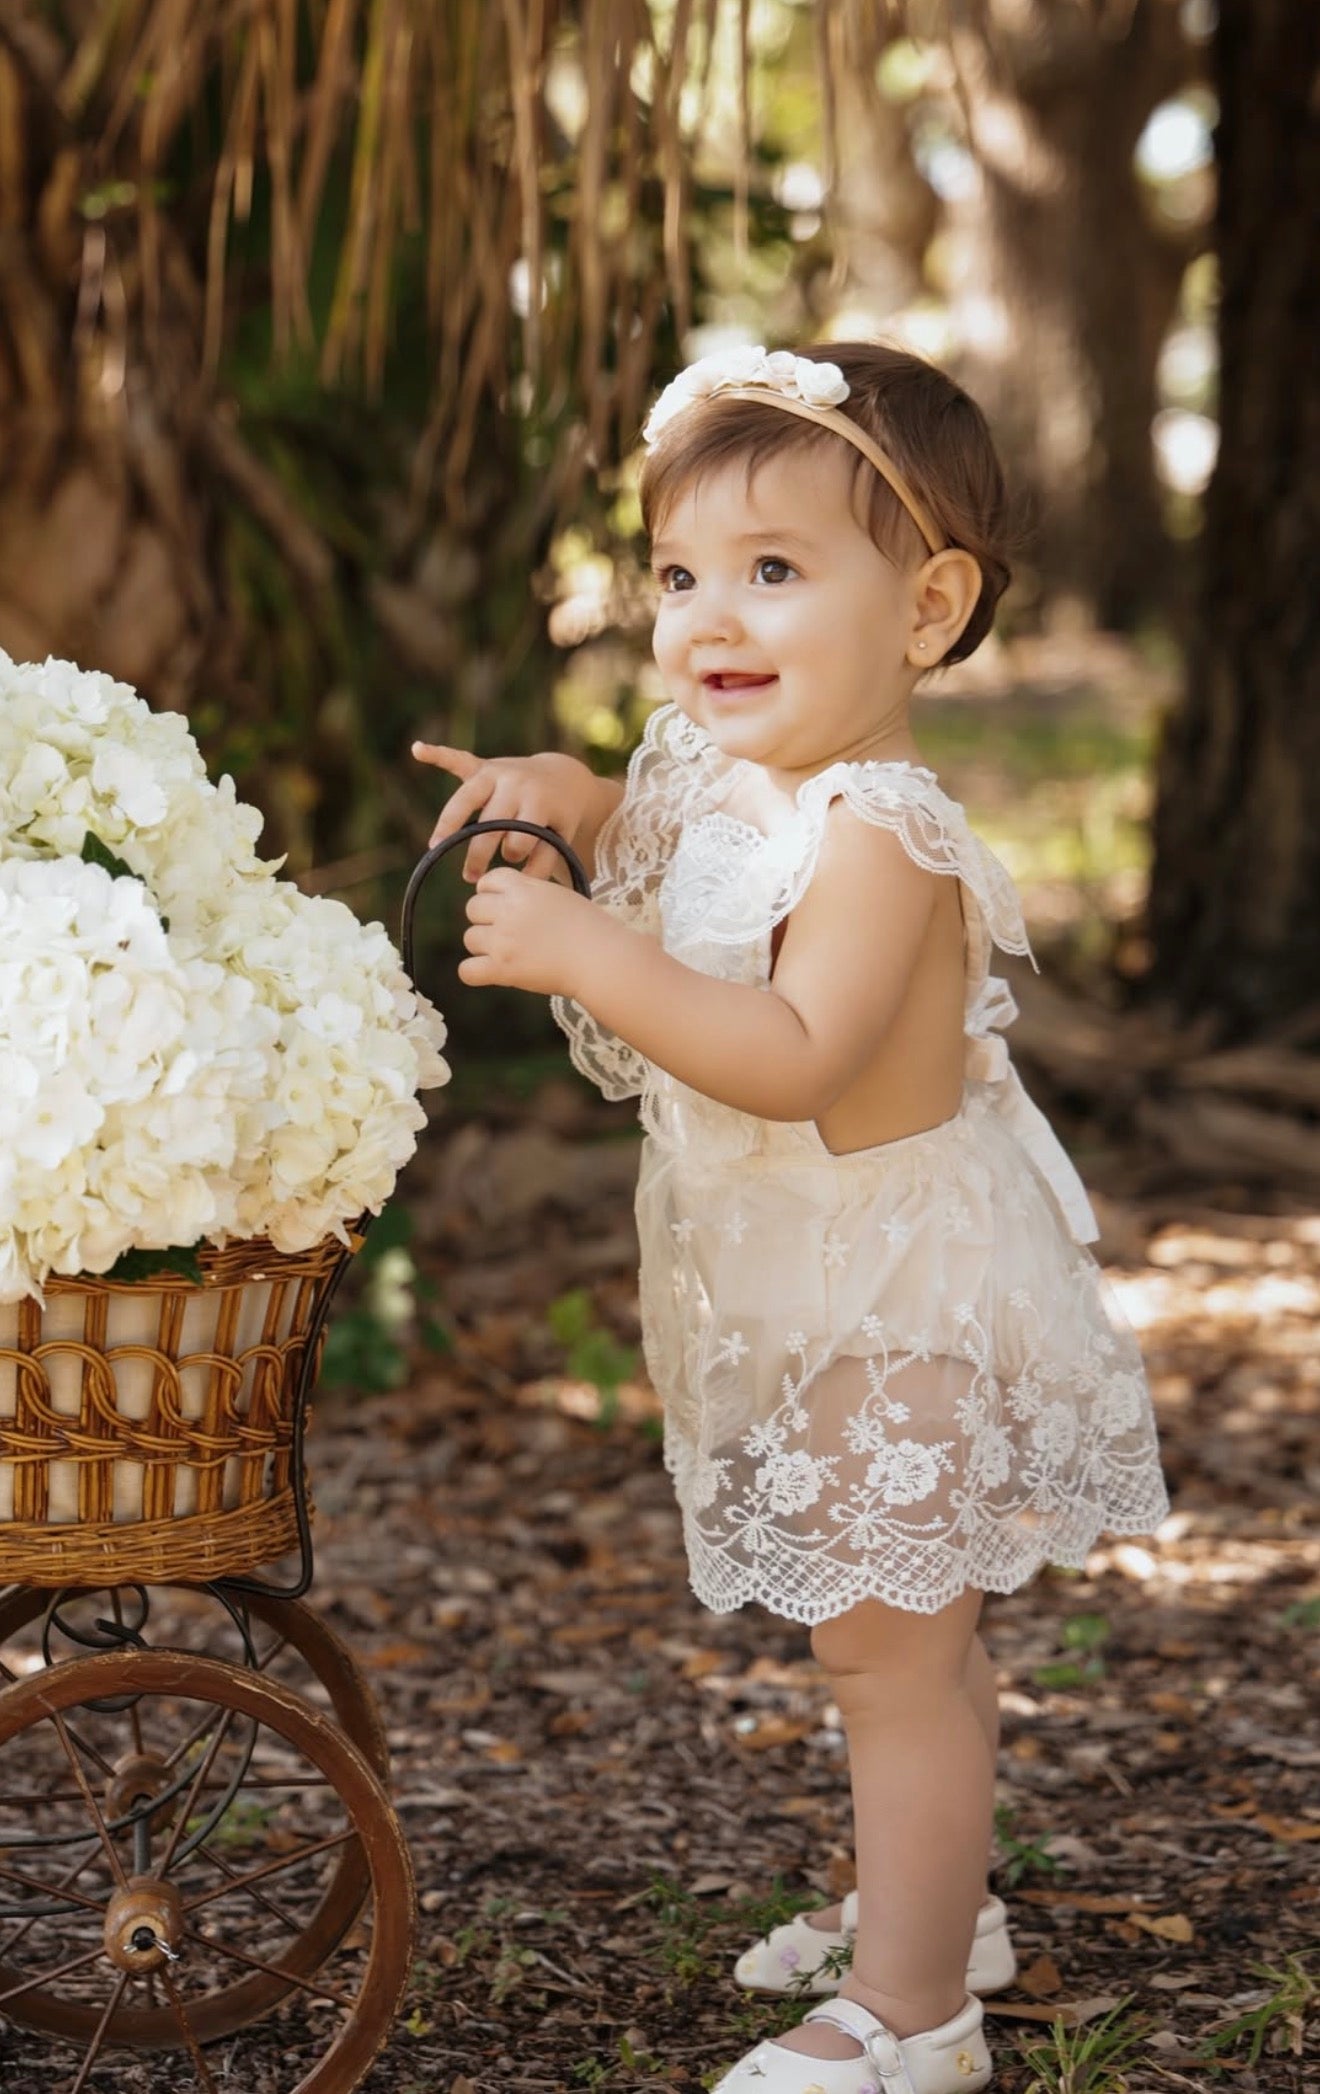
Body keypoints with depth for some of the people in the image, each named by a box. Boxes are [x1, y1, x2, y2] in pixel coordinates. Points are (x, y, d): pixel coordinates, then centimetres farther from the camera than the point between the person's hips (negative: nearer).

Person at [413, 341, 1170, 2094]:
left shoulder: (880, 836, -26)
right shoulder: (722, 775, 3)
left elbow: (795, 1056, -37)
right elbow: (675, 876, 24)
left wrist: (585, 951, -38)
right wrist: (575, 801, 4)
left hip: (896, 1303, -10)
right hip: (802, 1297, 10)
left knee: (889, 1648, -1)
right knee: (903, 1635, 23)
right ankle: (933, 1906, 40)